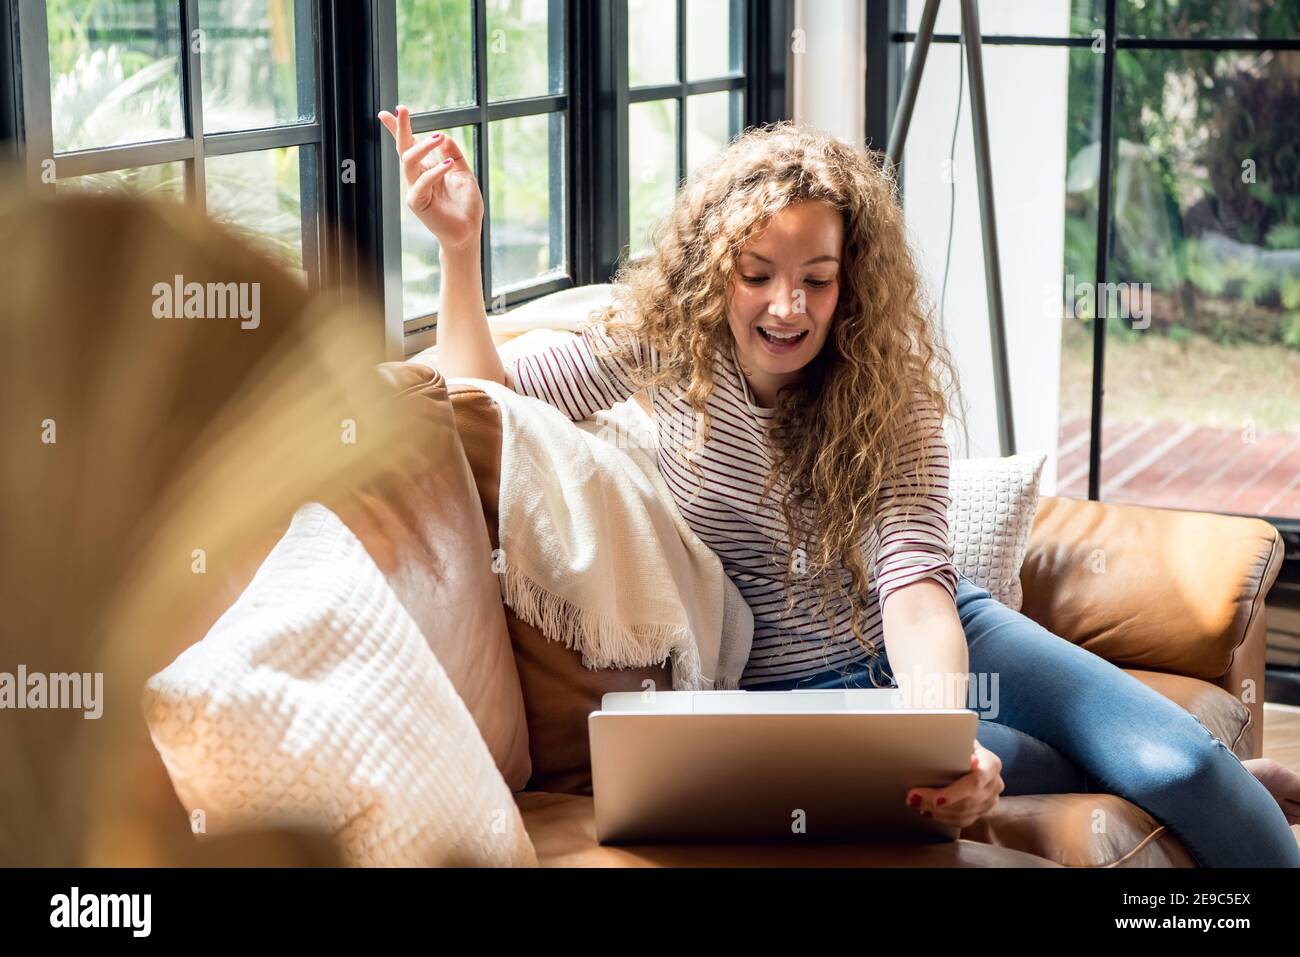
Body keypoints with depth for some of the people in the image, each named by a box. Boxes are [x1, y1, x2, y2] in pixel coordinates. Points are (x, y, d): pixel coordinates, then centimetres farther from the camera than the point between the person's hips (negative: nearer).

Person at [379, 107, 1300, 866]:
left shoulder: (892, 386, -13)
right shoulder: (665, 346, -9)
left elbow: (915, 580, -25)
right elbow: (486, 391, -4)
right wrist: (460, 244, -21)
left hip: (929, 640, 1)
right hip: (793, 683, -1)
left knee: (1185, 766, -19)